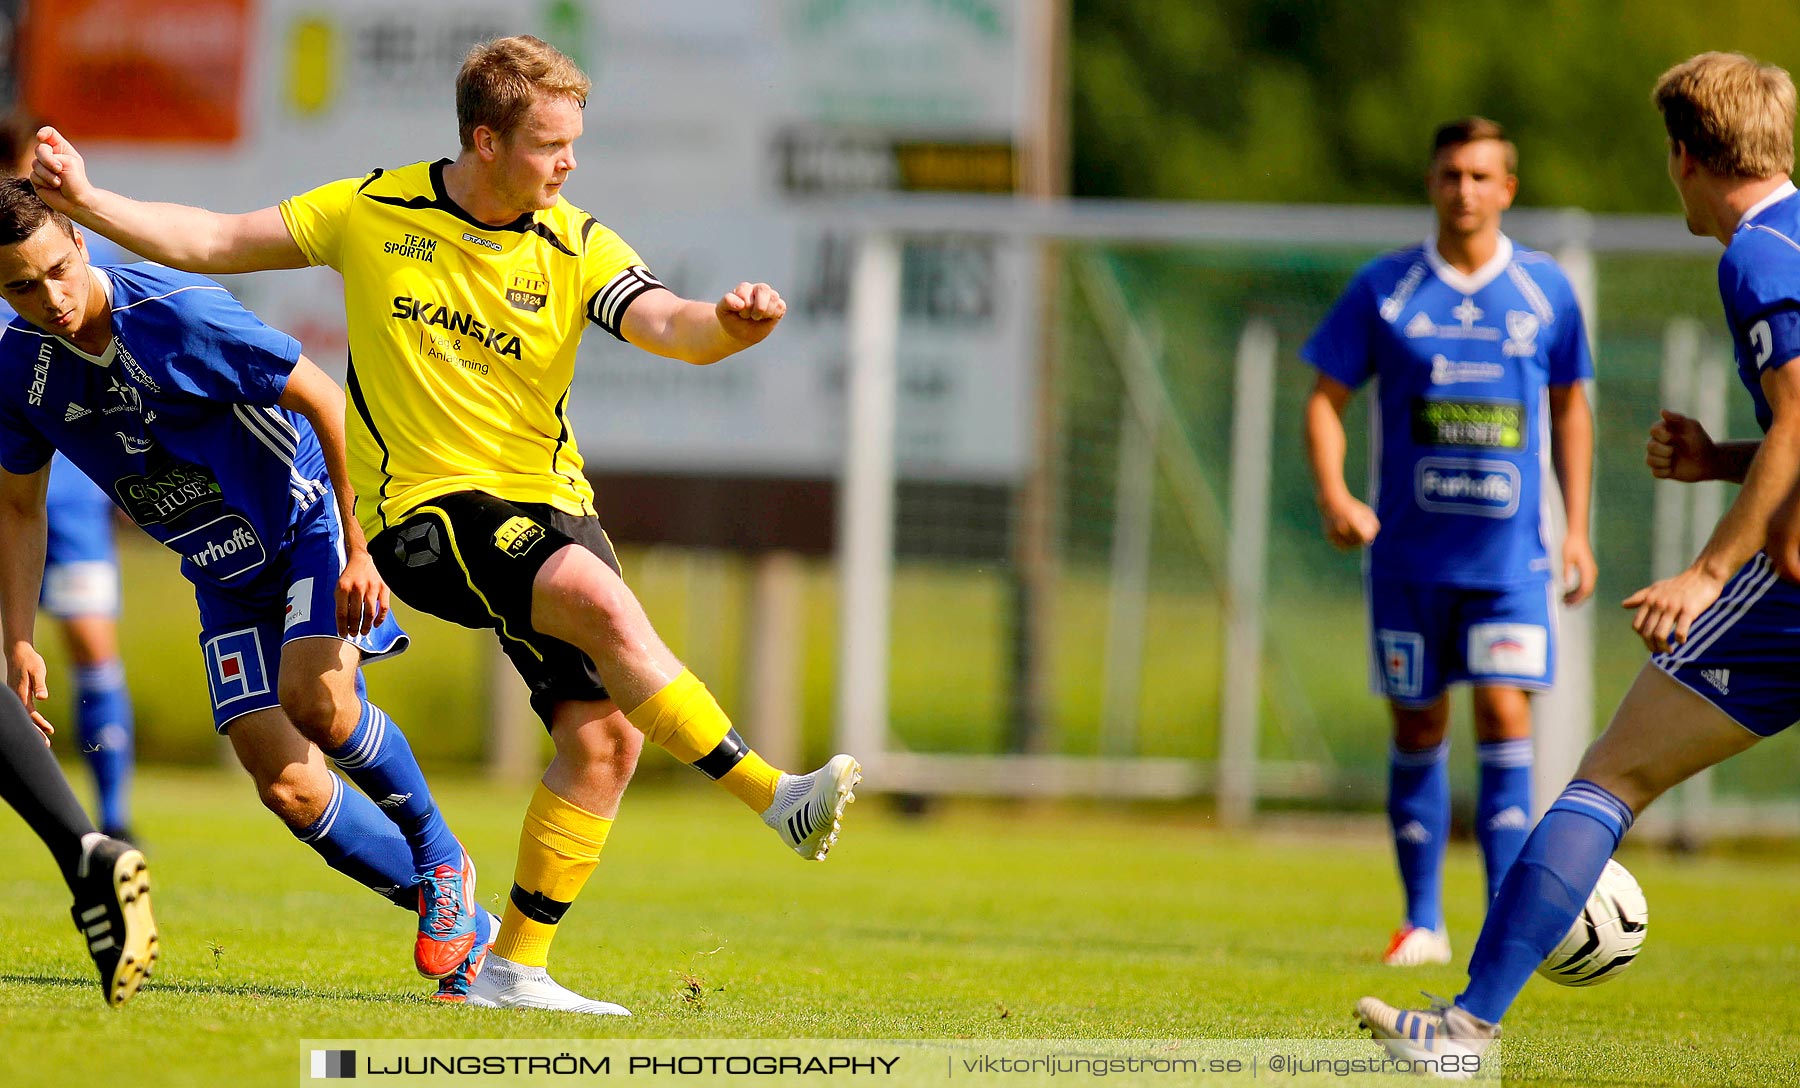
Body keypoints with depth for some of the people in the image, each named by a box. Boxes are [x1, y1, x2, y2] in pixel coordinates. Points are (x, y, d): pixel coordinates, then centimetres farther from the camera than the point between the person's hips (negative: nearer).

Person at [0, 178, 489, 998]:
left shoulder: (179, 315, -25)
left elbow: (326, 402, -17)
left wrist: (360, 548, -18)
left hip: (310, 523, -5)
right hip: (226, 579, 5)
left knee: (315, 699, -31)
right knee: (286, 785, -9)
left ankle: (442, 860, -6)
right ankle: (455, 917, 6)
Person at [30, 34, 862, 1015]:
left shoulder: (577, 249, 2)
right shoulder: (372, 212, 1)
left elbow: (670, 325, -15)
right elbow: (210, 243, 8)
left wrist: (727, 325, -38)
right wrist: (85, 202, -2)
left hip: (547, 504, 4)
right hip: (429, 504, -4)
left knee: (606, 733, -9)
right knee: (602, 600, -30)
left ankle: (513, 967, 2)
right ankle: (774, 797, -31)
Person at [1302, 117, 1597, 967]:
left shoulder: (1545, 292, 3)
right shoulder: (1384, 289, -1)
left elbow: (1569, 408, 13)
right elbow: (1327, 397, 2)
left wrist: (1576, 530, 9)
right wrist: (1332, 493, -16)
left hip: (1510, 552, 0)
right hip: (1409, 549, 0)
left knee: (1504, 714, -12)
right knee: (1416, 727, 6)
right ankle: (1422, 922, 17)